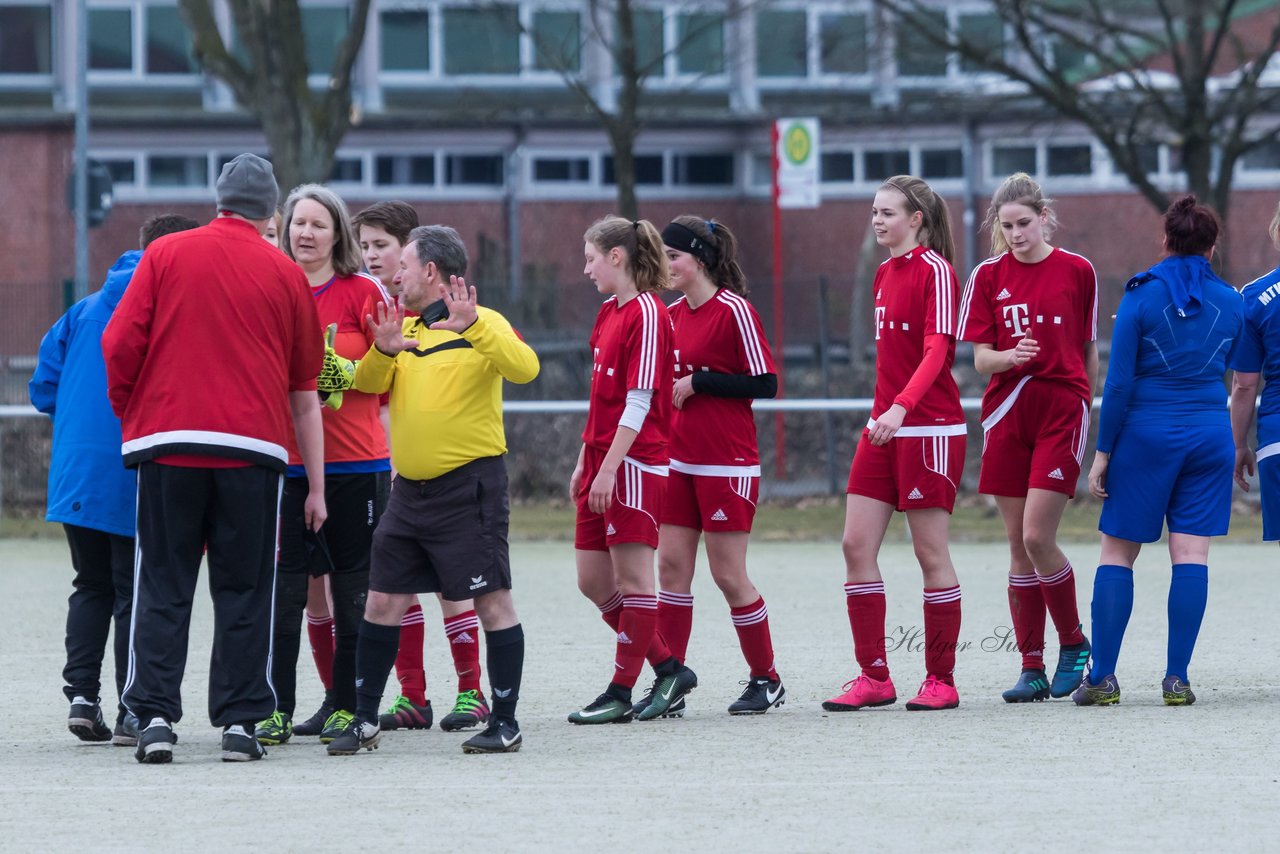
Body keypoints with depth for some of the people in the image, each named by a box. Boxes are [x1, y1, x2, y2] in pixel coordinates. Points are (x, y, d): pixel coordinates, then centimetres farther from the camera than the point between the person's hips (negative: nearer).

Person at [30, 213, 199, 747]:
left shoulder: (86, 310, 10)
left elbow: (45, 386, 10)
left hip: (76, 477, 4)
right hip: (138, 482, -4)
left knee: (92, 586, 18)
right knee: (136, 593, 4)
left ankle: (81, 693, 6)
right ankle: (133, 713, 2)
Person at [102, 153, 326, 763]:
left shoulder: (165, 255, 6)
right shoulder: (286, 275, 8)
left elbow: (119, 344, -1)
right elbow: (305, 392, 11)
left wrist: (129, 413, 16)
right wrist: (315, 485, 14)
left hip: (167, 444, 0)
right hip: (253, 449, 0)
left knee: (162, 587, 4)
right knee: (244, 591, 6)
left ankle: (156, 717, -4)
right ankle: (240, 720, 3)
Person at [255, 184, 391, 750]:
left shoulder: (363, 293, 1)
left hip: (355, 461, -2)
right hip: (286, 462, 2)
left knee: (351, 587, 3)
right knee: (283, 586, -3)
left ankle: (346, 705, 11)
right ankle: (277, 708, 0)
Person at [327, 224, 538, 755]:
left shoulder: (484, 325, -8)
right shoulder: (405, 329, 13)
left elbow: (525, 368, -23)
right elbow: (369, 385, 7)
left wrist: (473, 327, -35)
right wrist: (381, 351, -14)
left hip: (469, 484, -7)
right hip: (410, 487, 7)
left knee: (492, 600, -5)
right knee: (383, 601, 7)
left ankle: (505, 723, 2)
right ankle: (365, 721, 15)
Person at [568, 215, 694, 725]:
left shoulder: (647, 314, -12)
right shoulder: (608, 313, 15)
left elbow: (638, 403, -17)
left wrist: (609, 469, -19)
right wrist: (584, 462, 19)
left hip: (635, 464, -10)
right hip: (602, 462, 10)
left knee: (633, 577, -3)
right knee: (593, 579, 9)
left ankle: (621, 692, 1)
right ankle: (669, 669, 17)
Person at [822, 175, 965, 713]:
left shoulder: (934, 271, -10)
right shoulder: (885, 274, 15)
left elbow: (936, 351, -19)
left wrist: (901, 407, -31)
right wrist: (881, 413, 18)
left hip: (929, 428, -8)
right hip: (883, 428, 8)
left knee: (931, 553, -3)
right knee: (856, 545, 1)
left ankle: (941, 680, 5)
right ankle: (874, 677, 5)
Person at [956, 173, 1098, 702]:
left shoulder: (1077, 271, 1)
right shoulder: (988, 276, 5)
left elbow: (1089, 351, 9)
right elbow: (980, 359, 3)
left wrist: (1087, 414, 9)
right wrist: (1011, 356, -18)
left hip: (1062, 411, -3)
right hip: (1007, 415, 3)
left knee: (1038, 537, -13)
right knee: (1019, 547, 3)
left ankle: (1074, 642, 9)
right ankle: (1033, 670, 8)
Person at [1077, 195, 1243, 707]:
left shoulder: (1141, 297, -6)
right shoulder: (1231, 303, 5)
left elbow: (1119, 382, -8)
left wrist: (1103, 452, -4)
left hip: (1146, 433, -3)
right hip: (1210, 434, 3)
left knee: (1116, 553, 4)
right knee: (1191, 555, 1)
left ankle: (1102, 678, 0)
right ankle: (1177, 679, -4)